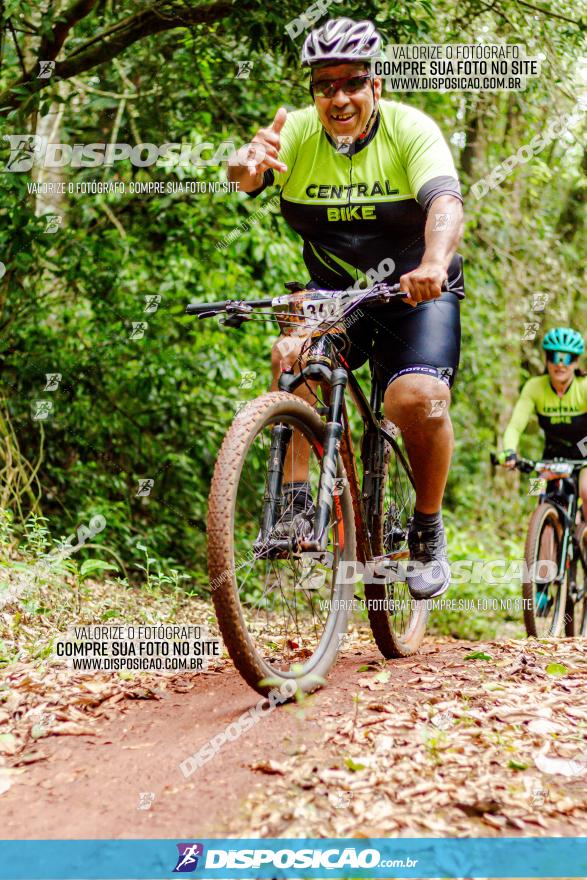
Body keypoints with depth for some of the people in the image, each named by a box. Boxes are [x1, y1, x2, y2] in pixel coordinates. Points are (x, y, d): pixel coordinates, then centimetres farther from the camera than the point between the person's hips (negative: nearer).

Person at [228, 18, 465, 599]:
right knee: (293, 355, -28)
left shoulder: (410, 129, -14)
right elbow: (241, 179, -27)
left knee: (418, 398, -24)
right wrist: (250, 166, -53)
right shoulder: (298, 132, -9)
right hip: (333, 292, 2)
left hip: (416, 291, -2)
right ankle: (294, 498, -19)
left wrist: (433, 265, -52)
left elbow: (445, 203, -30)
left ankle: (428, 531, 0)